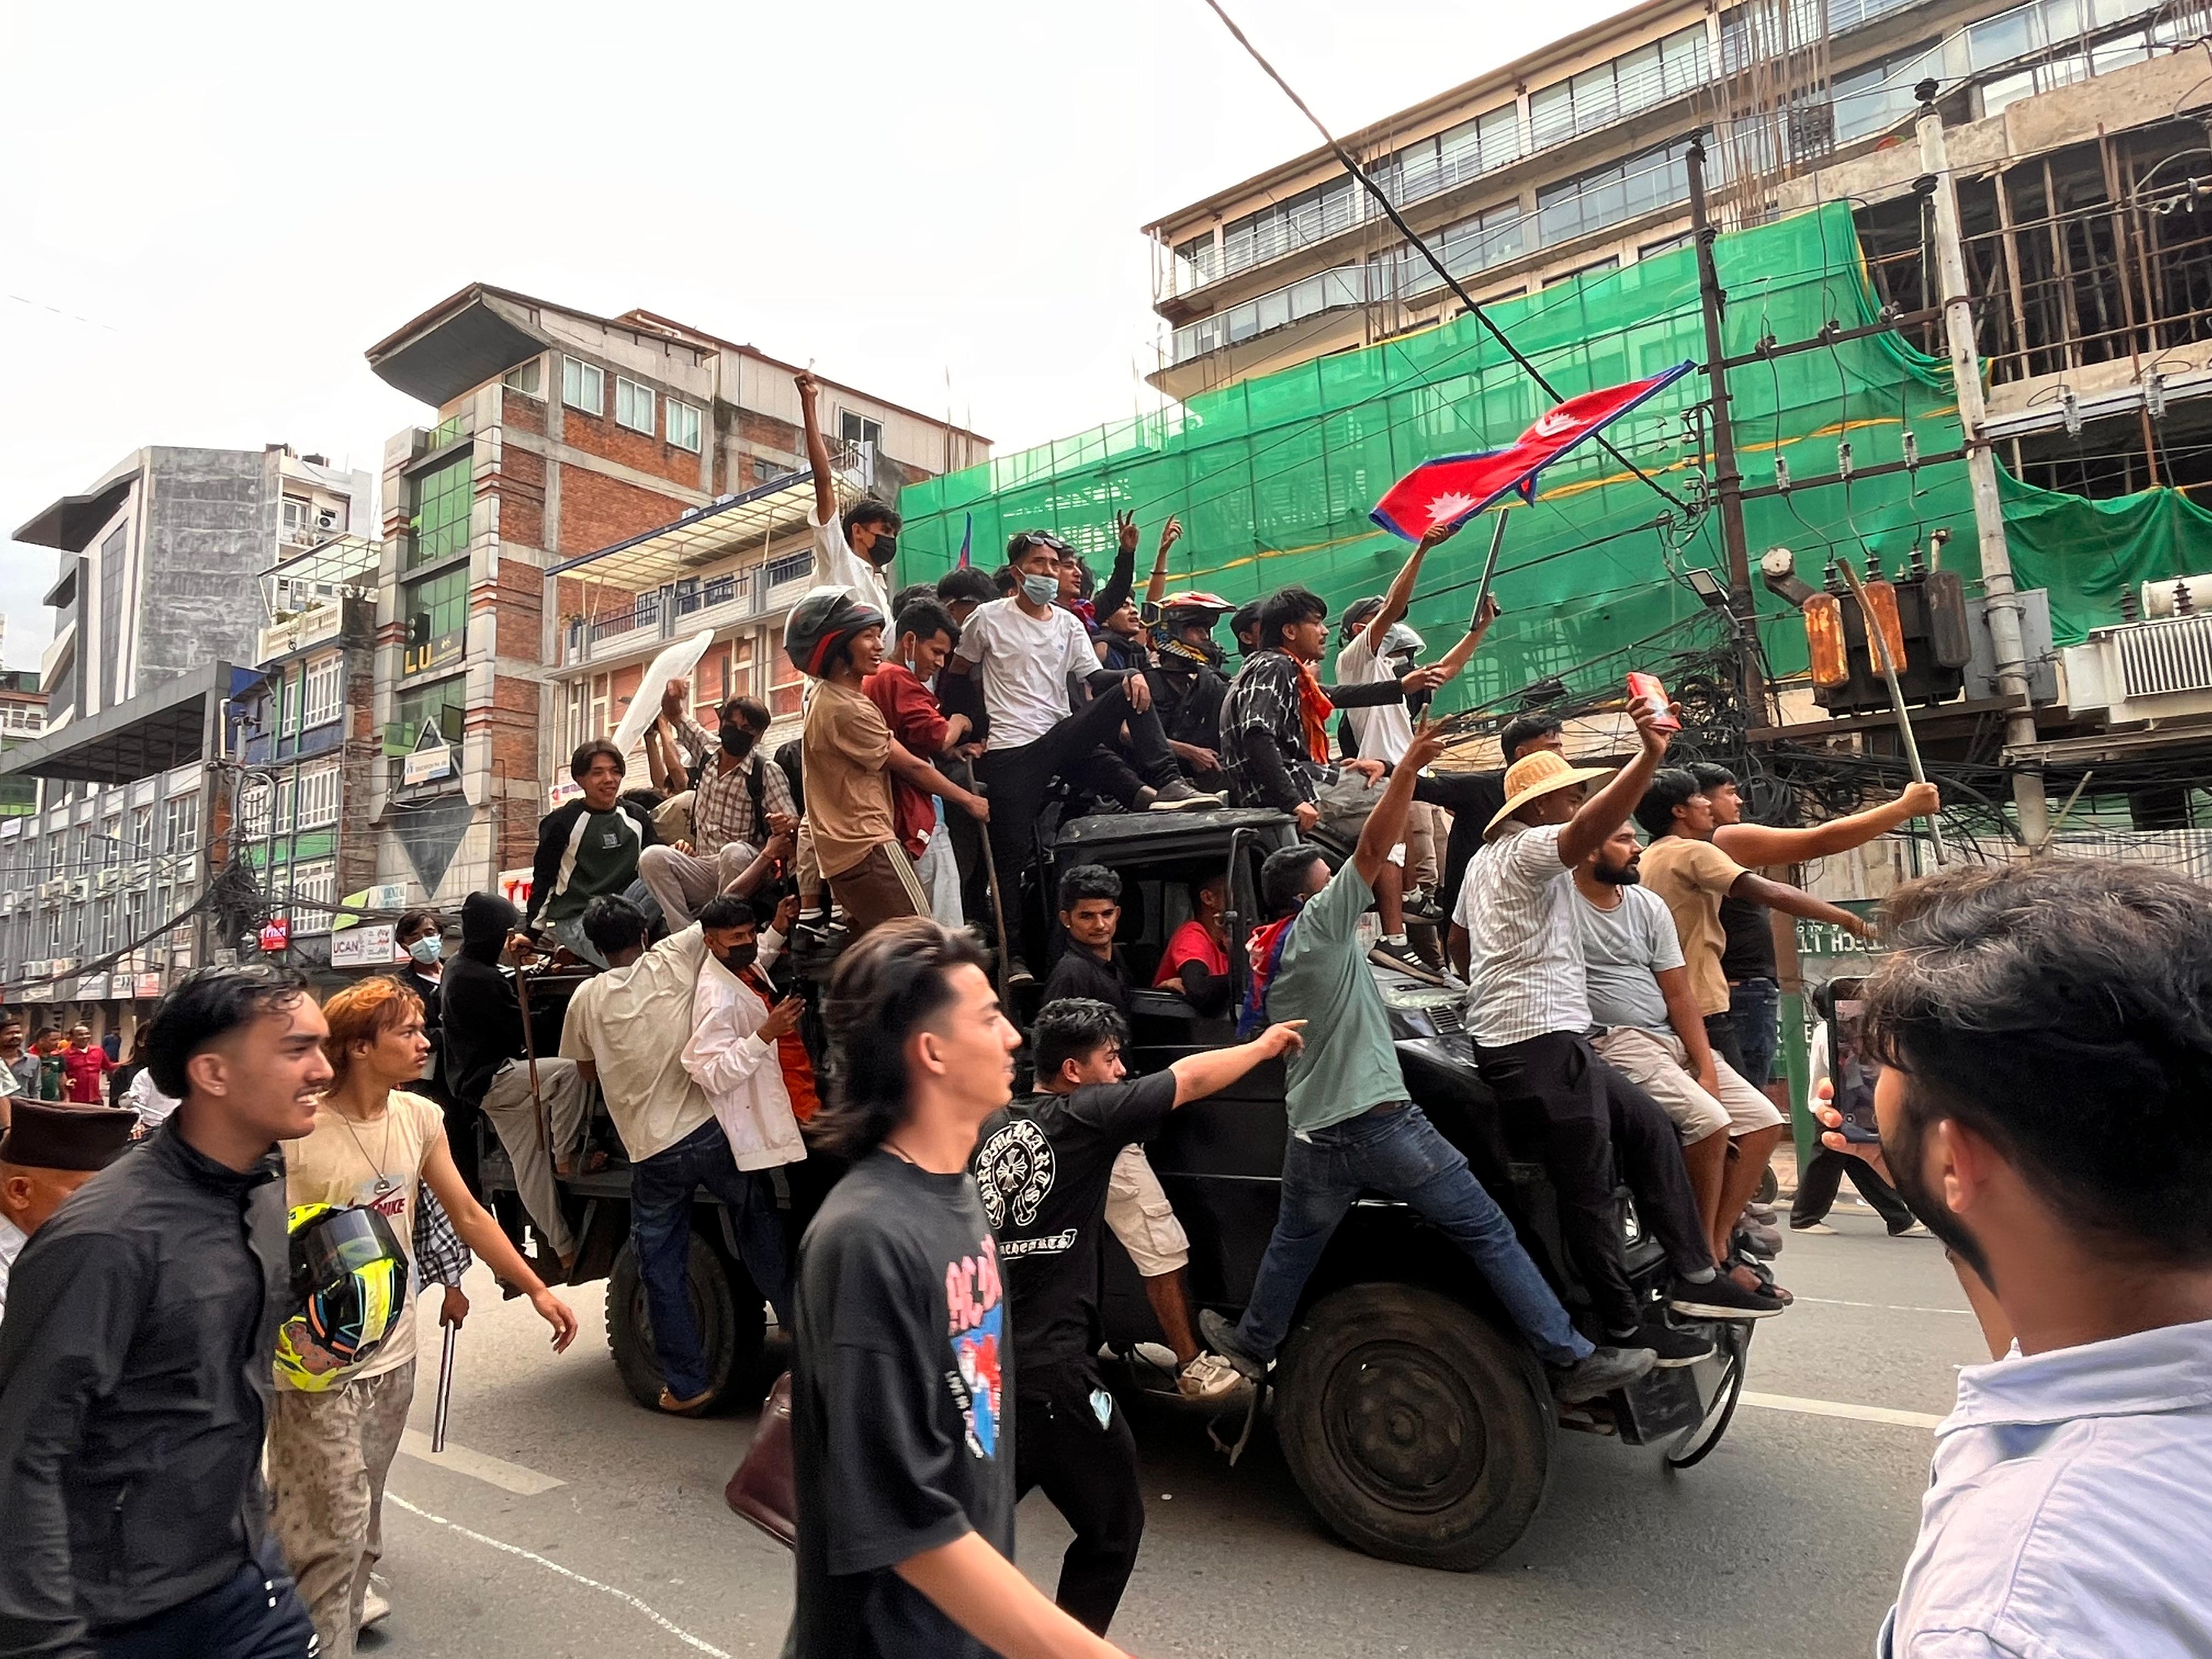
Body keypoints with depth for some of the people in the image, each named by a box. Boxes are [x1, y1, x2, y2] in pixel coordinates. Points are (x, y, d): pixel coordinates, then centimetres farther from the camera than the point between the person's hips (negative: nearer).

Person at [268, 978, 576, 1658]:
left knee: (360, 1528, 19)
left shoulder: (420, 1118, 0)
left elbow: (467, 1213, 8)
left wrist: (537, 1289, 7)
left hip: (391, 1353, 6)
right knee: (332, 1529, -2)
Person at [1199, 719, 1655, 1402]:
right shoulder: (1319, 923, -7)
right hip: (1382, 1123, -6)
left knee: (1292, 1246, 27)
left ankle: (1252, 1344, 39)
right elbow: (1373, 851, -18)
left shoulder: (1266, 955, 13)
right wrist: (1408, 768, -23)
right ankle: (1573, 1360, 4)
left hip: (1314, 1134, 7)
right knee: (1489, 1234, 2)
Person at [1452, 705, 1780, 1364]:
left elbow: (1458, 940, 31)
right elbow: (1589, 828, -31)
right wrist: (1649, 756, -38)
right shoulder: (1527, 851, -10)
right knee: (1589, 1185, -4)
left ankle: (1694, 1278, 16)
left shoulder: (1485, 859, 21)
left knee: (1650, 1127, 14)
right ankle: (1624, 1323, 7)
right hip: (1540, 1043, -11)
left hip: (1520, 1036, 11)